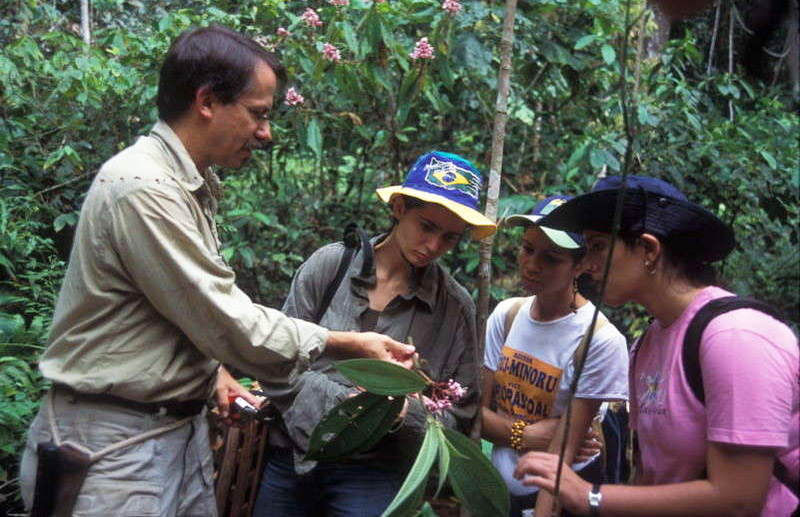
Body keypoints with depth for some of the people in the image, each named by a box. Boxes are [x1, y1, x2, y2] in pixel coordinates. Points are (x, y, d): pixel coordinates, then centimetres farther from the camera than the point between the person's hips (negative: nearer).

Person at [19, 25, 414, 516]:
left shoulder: (191, 185, 10)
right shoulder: (144, 190, -21)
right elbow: (234, 324, -21)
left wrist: (214, 369, 6)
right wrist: (350, 345, -12)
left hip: (179, 425, 9)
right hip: (115, 440, -9)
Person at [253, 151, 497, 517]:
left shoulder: (456, 306, -4)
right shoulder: (330, 265, -5)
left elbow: (457, 418, 0)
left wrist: (407, 411, -19)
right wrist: (345, 400, -18)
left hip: (374, 476, -1)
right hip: (291, 458, 2)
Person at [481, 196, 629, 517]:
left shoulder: (600, 341, -21)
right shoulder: (506, 315, -5)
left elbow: (562, 454, -20)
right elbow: (478, 410, -3)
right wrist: (523, 435, -20)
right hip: (501, 487, 5)